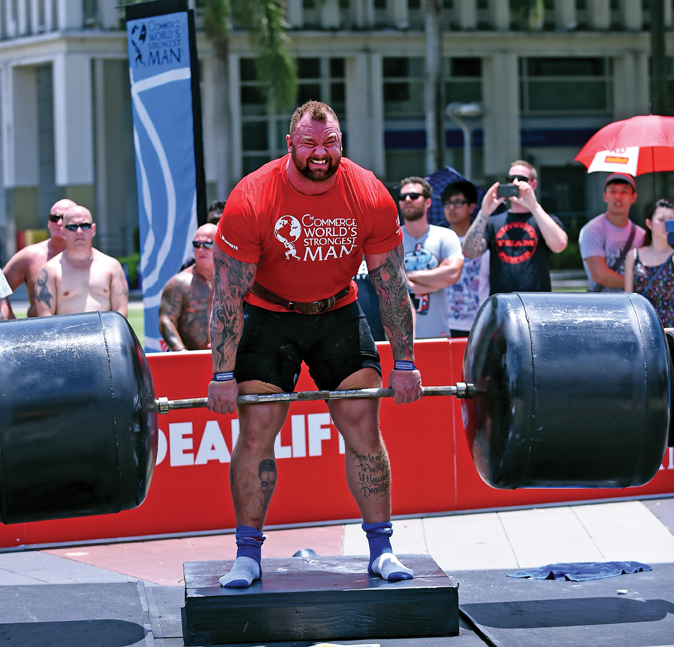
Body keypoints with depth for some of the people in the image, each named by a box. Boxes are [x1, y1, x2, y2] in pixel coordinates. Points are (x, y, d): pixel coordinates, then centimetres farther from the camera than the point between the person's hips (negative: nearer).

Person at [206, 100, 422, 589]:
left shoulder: (371, 197, -18)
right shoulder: (251, 201, -25)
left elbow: (392, 286, -8)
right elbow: (229, 294, -19)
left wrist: (404, 363, -6)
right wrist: (224, 374, -19)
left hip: (338, 314, 2)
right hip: (269, 315, -2)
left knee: (363, 424, -5)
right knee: (256, 429, -8)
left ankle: (382, 550, 4)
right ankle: (248, 556, 1)